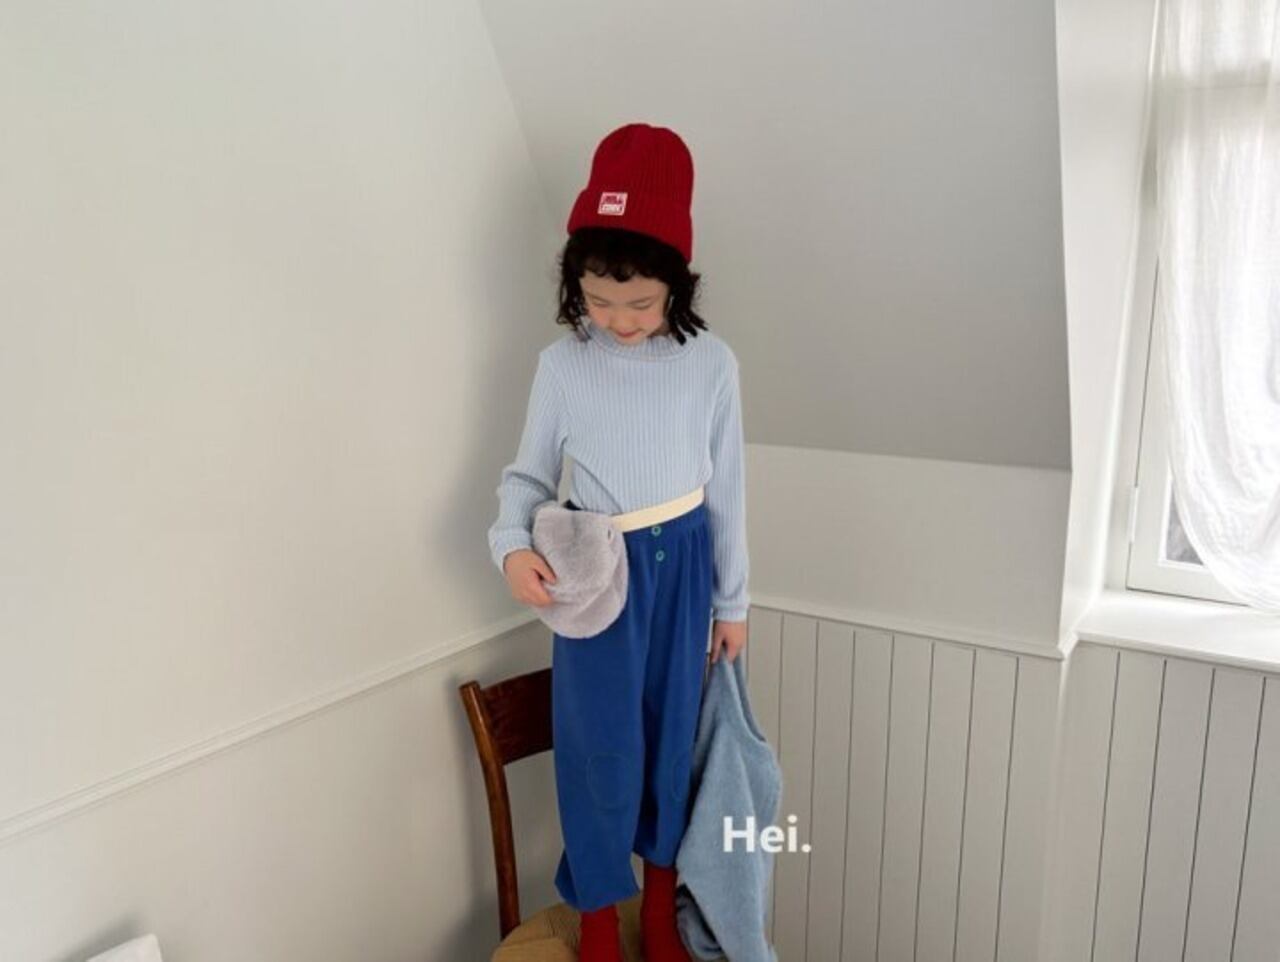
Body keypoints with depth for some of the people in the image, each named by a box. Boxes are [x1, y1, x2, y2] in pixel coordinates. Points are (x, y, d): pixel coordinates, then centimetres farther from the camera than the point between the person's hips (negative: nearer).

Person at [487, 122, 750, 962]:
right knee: (600, 748, 2)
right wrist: (512, 545, -20)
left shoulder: (711, 363, -7)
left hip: (682, 565, 1)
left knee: (674, 735, 13)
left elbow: (726, 489, 0)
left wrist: (732, 600, 5)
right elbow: (529, 474, 1)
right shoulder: (561, 365, -7)